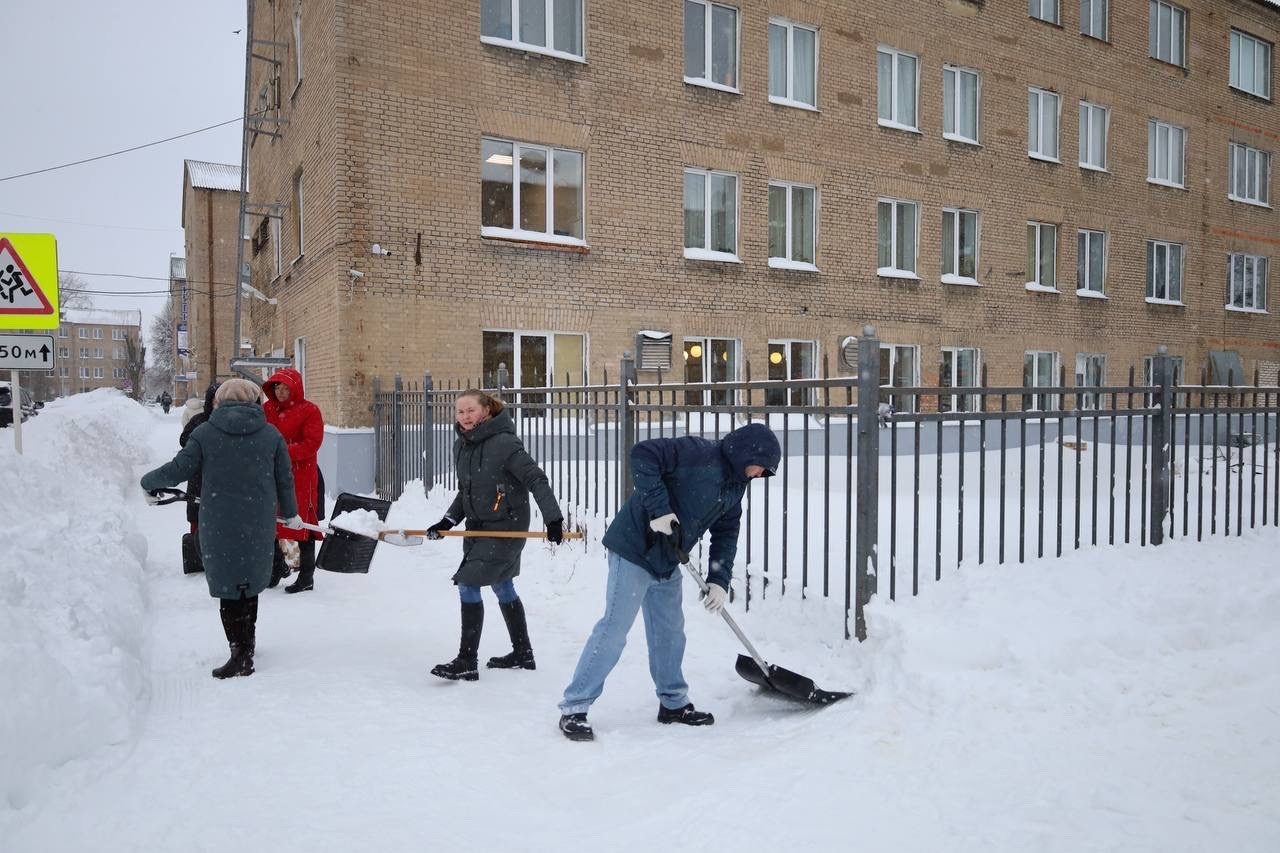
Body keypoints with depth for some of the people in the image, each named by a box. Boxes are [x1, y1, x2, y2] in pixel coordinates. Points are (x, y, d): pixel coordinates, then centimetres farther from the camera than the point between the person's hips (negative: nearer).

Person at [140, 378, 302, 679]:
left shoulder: (204, 432, -3)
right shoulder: (271, 434, 2)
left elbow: (179, 468, -4)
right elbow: (285, 479, 5)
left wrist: (148, 482, 16)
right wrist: (290, 513, 19)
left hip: (218, 525, -2)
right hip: (259, 524, 2)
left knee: (228, 585, 5)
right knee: (250, 580, 18)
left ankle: (241, 653, 1)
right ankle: (247, 642, 33)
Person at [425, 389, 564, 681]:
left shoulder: (505, 443, -20)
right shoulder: (461, 445, 5)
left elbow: (537, 480, -22)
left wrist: (553, 519, -27)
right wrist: (448, 521, 3)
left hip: (505, 528, -9)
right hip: (477, 527, 9)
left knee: (468, 583, -12)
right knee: (502, 587, 17)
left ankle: (467, 663, -1)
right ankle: (523, 654, 32)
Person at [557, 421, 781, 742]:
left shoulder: (736, 486, 10)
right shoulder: (697, 452, -18)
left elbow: (726, 534, 13)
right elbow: (643, 455, -26)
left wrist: (720, 580, 2)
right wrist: (659, 509, -28)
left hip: (668, 563, 9)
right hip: (634, 550, -9)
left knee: (670, 631, 17)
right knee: (614, 629, -7)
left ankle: (674, 703, 33)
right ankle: (573, 708, 2)